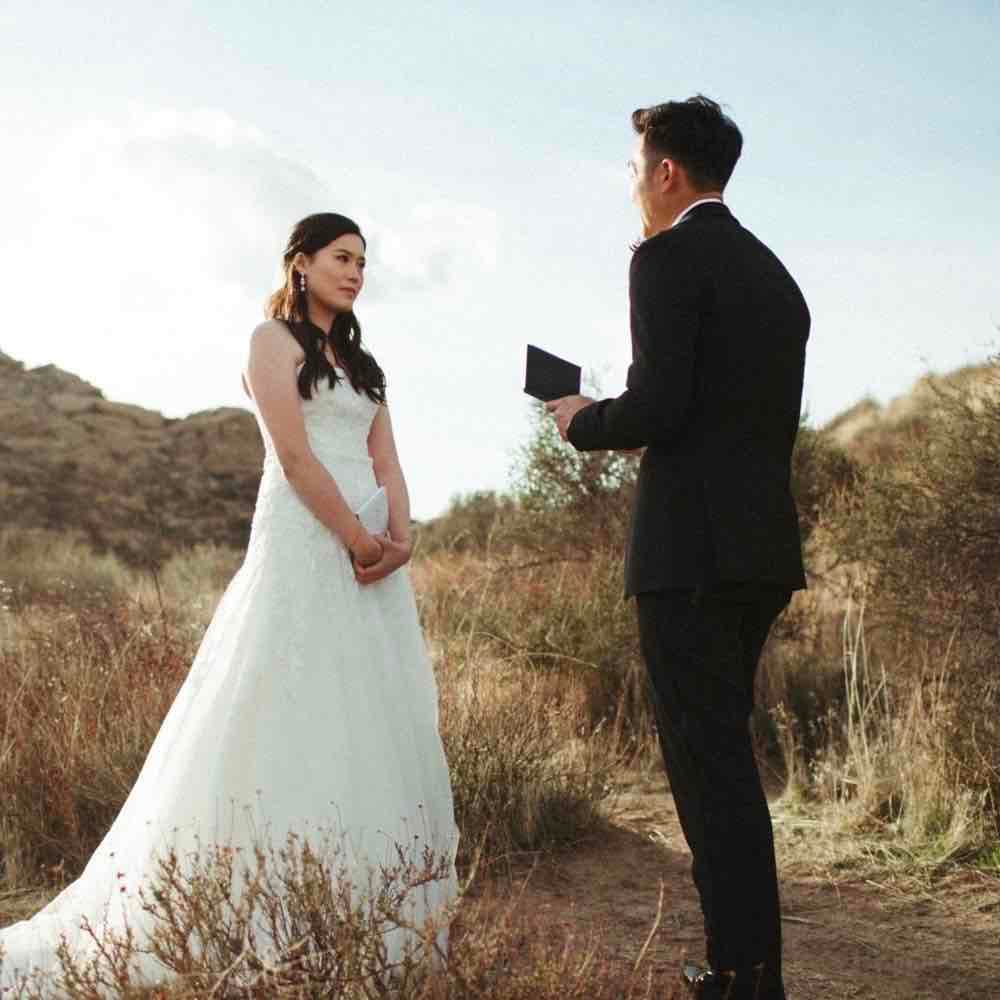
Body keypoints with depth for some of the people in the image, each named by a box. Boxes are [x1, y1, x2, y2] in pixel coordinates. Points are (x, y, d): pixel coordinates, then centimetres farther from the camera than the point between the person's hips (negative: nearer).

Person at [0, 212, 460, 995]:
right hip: (304, 546, -7)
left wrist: (400, 536, -7)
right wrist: (357, 541, -13)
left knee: (371, 723, 5)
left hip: (375, 555, 7)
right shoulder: (274, 340, 1)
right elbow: (295, 456, -10)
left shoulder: (361, 364, 21)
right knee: (293, 721, -8)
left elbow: (386, 461, 10)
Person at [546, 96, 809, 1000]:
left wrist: (581, 420, 1)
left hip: (690, 550, -9)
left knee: (710, 764, -4)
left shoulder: (668, 257, -8)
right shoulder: (776, 275, 19)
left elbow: (656, 408, -18)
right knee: (724, 755, 16)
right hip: (764, 550, 9)